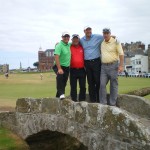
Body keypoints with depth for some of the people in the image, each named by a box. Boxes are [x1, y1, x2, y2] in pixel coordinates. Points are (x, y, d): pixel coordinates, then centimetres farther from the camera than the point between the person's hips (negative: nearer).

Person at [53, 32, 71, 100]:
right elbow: (56, 57, -24)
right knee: (60, 76, -34)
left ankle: (58, 96, 22)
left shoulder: (69, 45, 7)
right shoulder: (59, 46, -14)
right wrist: (59, 68, -31)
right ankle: (61, 93, -33)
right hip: (59, 66, -7)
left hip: (67, 67, 7)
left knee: (64, 82, 8)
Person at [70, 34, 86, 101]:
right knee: (73, 87, 3)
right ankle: (74, 100, 11)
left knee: (82, 86, 6)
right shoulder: (70, 47, 3)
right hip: (73, 70, -2)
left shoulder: (82, 47, 9)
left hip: (82, 70, 2)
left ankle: (82, 100, 16)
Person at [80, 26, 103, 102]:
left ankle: (99, 99, 7)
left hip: (96, 62, -3)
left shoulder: (97, 37, -1)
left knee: (98, 81, -3)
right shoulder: (81, 40, 9)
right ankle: (92, 99, 15)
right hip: (87, 63, 3)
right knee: (90, 82, 7)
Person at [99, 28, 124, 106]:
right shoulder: (102, 43, 10)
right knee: (102, 85, -1)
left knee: (113, 85, 2)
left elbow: (121, 54, -7)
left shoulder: (116, 42, -6)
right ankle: (103, 103, 5)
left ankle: (112, 104, 10)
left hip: (113, 66, -5)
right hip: (103, 66, 5)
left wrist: (121, 65, -14)